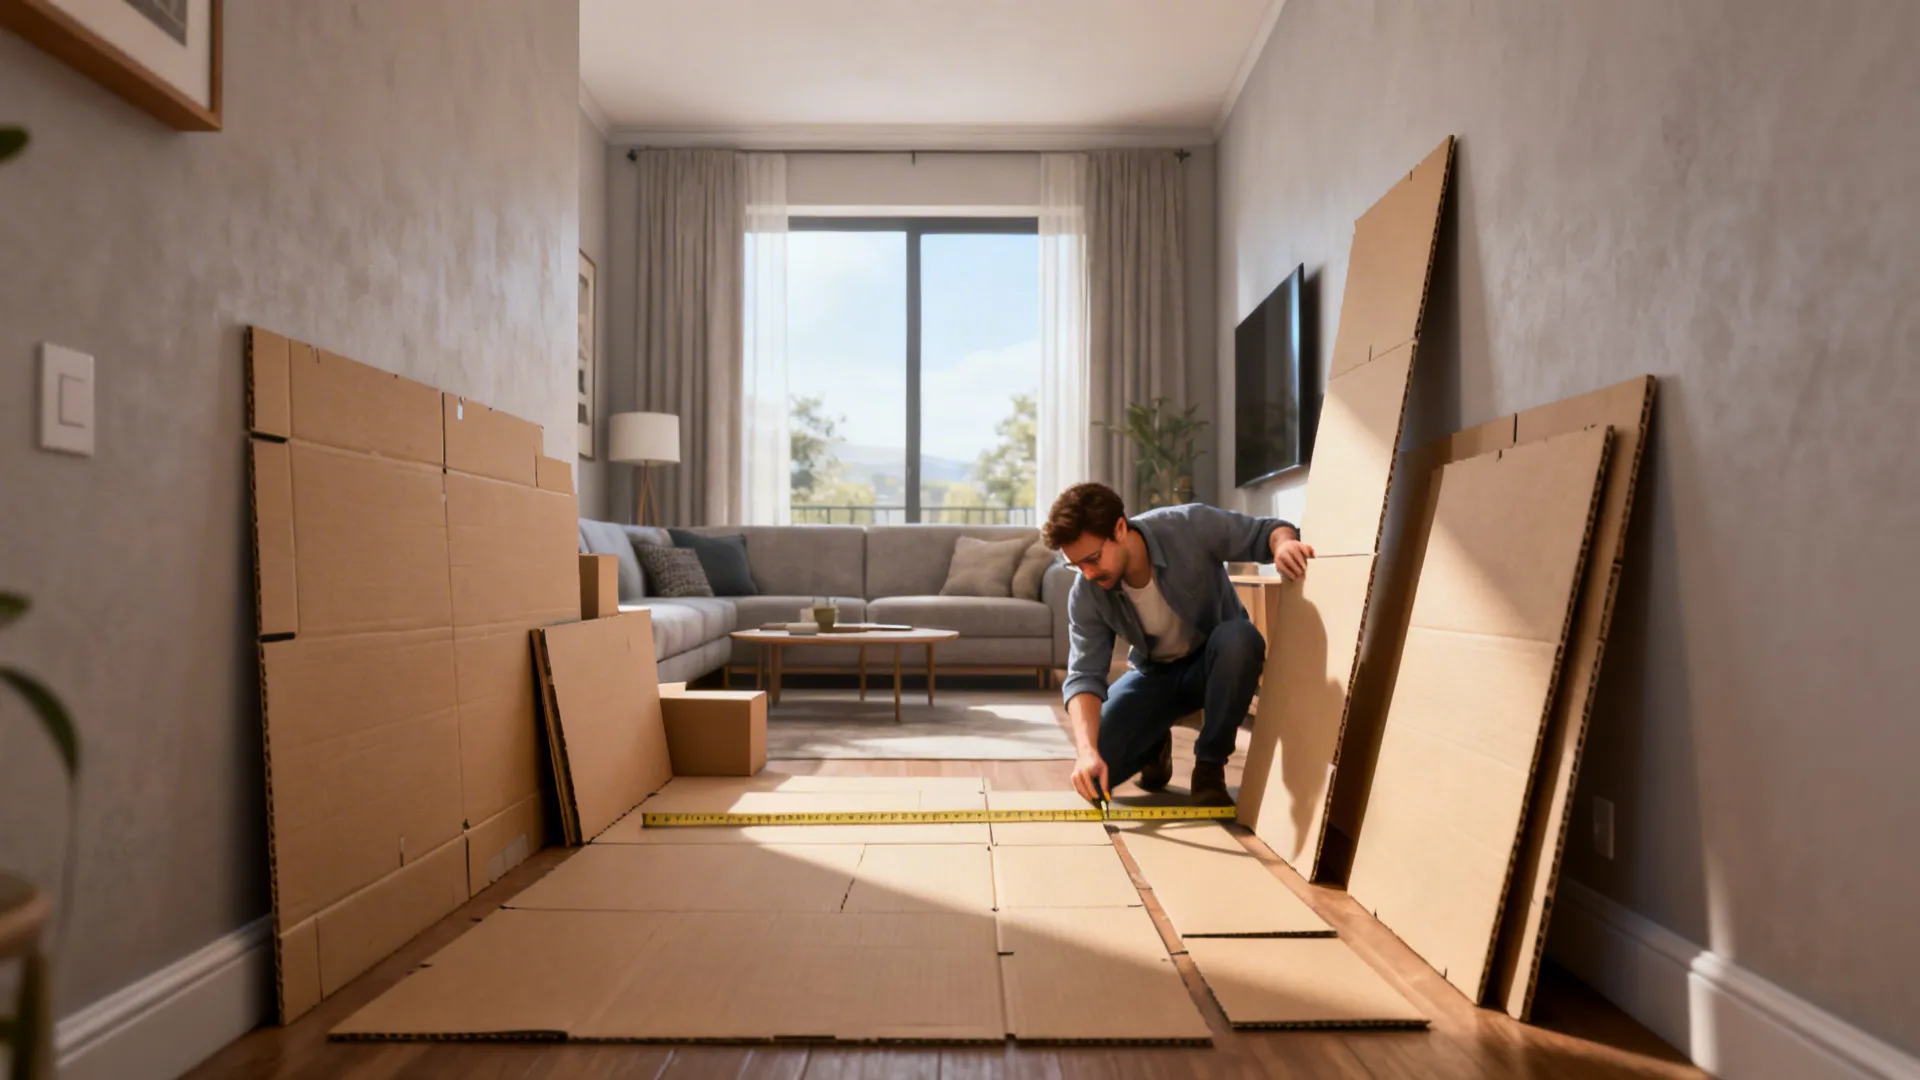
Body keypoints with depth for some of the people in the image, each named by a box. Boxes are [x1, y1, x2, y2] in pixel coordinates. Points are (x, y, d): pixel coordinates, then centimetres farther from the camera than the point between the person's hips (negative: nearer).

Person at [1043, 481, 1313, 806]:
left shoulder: (1191, 526, -29)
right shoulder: (1086, 596, -23)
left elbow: (1267, 530, -17)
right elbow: (1084, 676, -27)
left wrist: (1284, 544, -42)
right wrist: (1087, 750, -44)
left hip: (1219, 664, -1)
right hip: (1154, 672, 1)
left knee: (1239, 637, -39)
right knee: (1090, 775, -16)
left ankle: (1210, 768, -17)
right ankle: (1155, 747, 20)